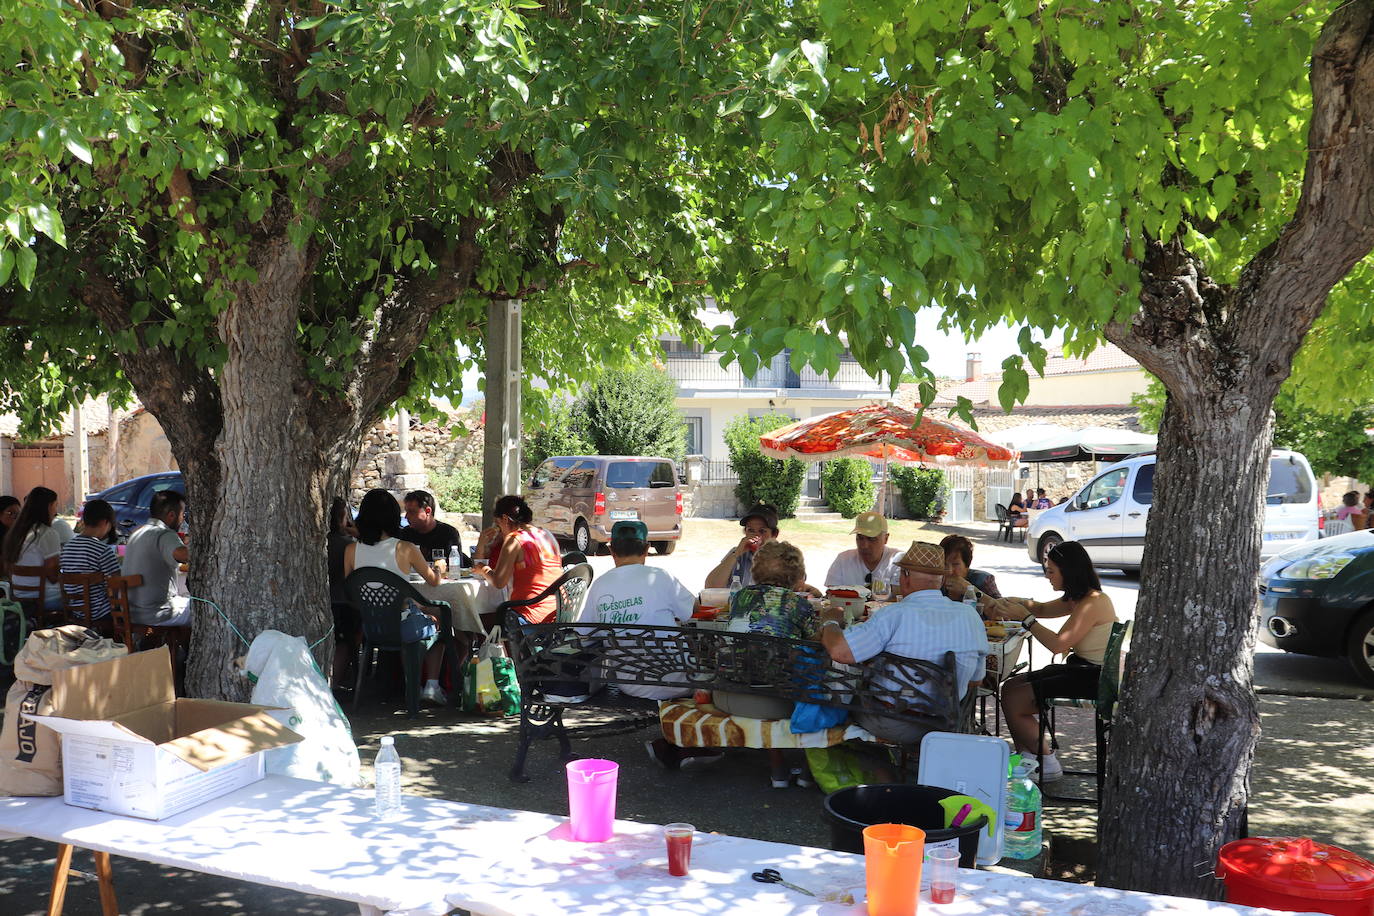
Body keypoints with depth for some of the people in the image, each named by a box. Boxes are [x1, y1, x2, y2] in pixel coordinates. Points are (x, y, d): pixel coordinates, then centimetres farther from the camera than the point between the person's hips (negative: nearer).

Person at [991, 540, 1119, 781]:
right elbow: (1043, 609, 24)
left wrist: (1025, 617, -17)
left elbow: (1058, 644, -26)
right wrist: (1015, 603, 6)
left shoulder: (1093, 603, -21)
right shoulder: (1079, 598, 10)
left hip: (1092, 679, -11)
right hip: (1079, 669, 11)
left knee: (1013, 702, -12)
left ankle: (1047, 764, 3)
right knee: (1010, 687, 9)